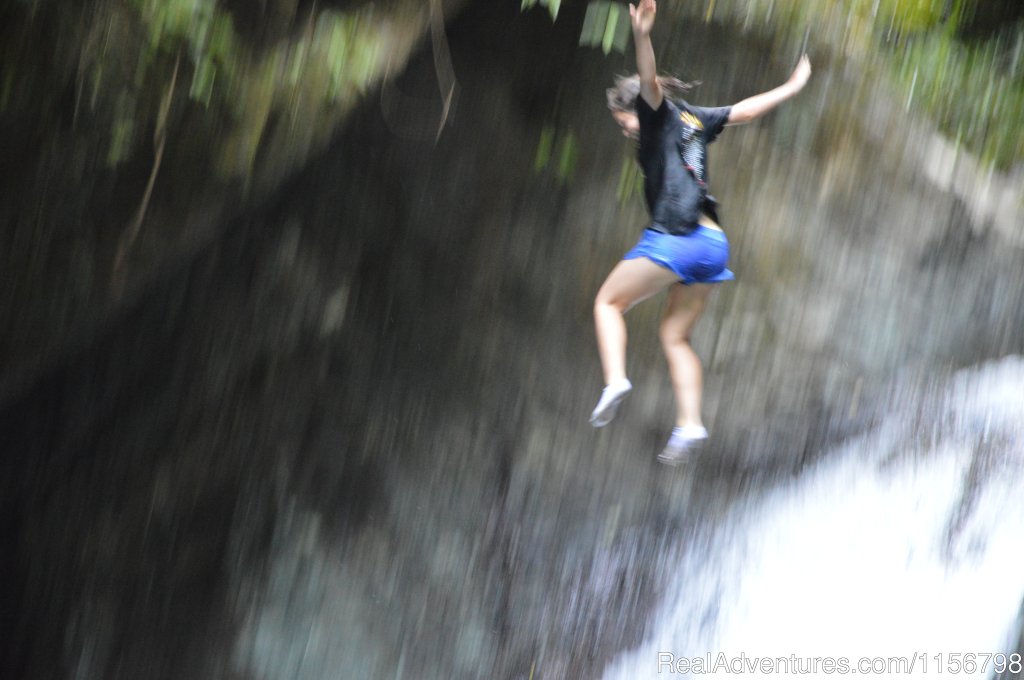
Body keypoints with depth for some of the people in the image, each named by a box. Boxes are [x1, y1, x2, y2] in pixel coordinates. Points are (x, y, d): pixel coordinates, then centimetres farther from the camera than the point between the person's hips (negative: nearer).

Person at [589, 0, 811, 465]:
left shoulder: (659, 112, 3)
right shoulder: (695, 120, 23)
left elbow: (650, 82, -17)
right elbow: (747, 109, 31)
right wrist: (793, 86, 46)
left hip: (674, 237, -8)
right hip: (713, 244, 8)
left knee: (608, 303, 5)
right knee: (675, 336, 13)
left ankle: (615, 379, -16)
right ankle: (689, 424, 0)